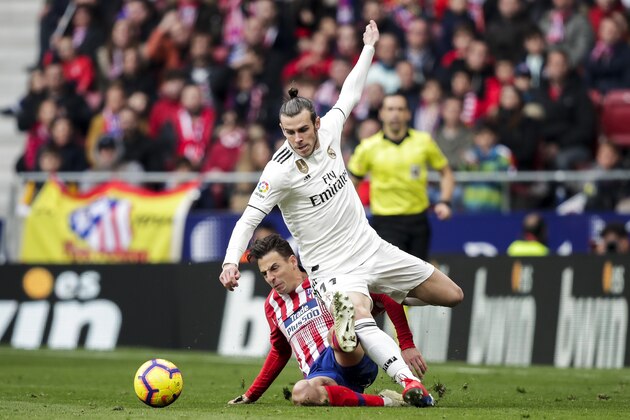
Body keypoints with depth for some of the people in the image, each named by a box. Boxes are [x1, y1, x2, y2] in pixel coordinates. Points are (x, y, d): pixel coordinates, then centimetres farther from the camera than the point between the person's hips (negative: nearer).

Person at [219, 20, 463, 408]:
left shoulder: (328, 131, -3)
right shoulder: (280, 170, -19)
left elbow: (350, 95, 16)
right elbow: (248, 220, -19)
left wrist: (369, 48, 24)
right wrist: (231, 262, -34)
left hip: (370, 246, 7)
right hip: (332, 266, -7)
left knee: (452, 296, 10)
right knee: (360, 319, -38)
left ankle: (383, 296, 32)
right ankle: (409, 383, -46)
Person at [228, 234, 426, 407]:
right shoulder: (273, 304, 23)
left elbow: (386, 298, 2)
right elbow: (279, 353, 39)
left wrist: (407, 345, -5)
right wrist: (251, 395, 37)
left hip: (356, 360, -3)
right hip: (320, 373, 3)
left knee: (336, 337, -37)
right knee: (301, 392, -36)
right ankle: (381, 401, -32)